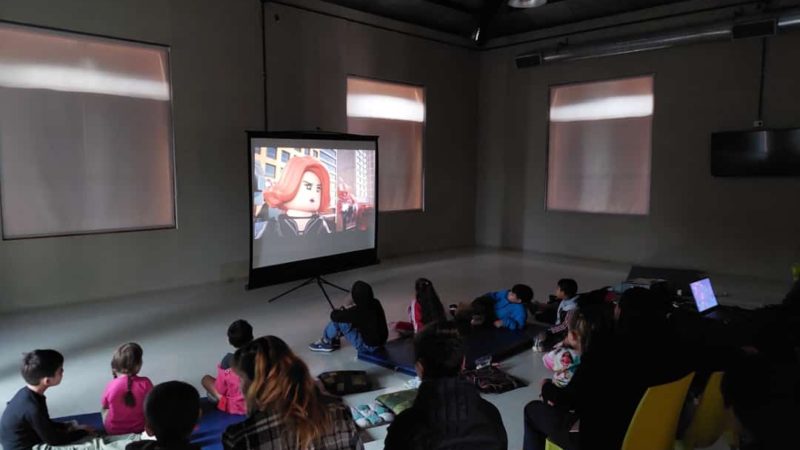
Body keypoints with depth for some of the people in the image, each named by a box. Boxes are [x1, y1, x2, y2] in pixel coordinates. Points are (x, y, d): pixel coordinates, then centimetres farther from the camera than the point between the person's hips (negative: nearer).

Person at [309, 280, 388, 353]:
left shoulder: (356, 312, -29)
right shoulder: (375, 303, -8)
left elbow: (334, 315, -15)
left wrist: (344, 309, 3)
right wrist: (348, 309, 2)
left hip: (369, 346, -8)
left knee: (338, 320, -8)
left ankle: (326, 342, 18)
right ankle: (333, 340, 30)